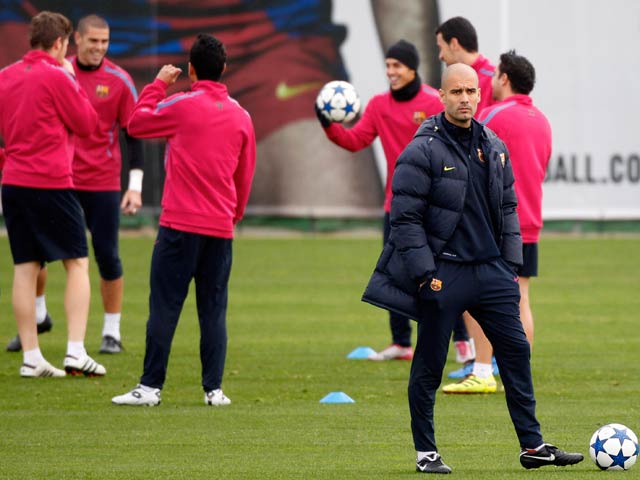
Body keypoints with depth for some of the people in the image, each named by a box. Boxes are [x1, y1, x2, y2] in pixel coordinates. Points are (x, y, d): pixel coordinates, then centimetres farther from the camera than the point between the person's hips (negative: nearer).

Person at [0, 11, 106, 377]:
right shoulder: (56, 77, -10)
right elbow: (87, 123, -4)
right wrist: (73, 81, 5)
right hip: (52, 182, -6)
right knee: (78, 263, 3)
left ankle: (31, 357, 4)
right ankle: (76, 352, -6)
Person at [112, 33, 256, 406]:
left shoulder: (181, 106, -7)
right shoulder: (241, 117, 7)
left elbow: (136, 124, 8)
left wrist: (158, 85, 18)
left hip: (181, 225, -4)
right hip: (221, 227, 4)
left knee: (165, 306, -2)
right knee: (214, 310, 7)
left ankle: (151, 387, -2)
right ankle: (214, 389, 4)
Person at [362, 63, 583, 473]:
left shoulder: (495, 148, 10)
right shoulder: (422, 151, -10)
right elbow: (405, 218, -12)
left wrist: (511, 265, 11)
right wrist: (425, 273, -16)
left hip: (491, 270, 6)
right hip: (443, 274, -6)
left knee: (517, 351, 4)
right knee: (429, 364, 2)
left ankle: (533, 446, 9)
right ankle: (426, 452, 12)